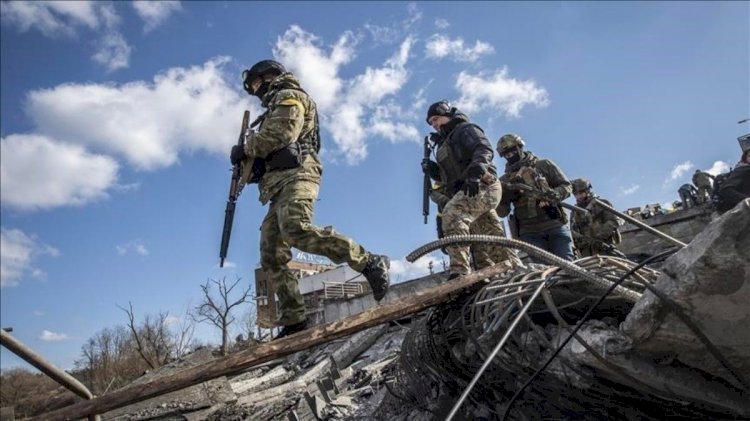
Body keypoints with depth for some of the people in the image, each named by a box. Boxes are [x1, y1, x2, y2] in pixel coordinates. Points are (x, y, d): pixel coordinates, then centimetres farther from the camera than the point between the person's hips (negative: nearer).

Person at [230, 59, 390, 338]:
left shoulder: (289, 96, 10)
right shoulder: (275, 110, 38)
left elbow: (281, 132, -10)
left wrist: (245, 149, 0)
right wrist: (249, 162, 10)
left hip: (295, 175, -9)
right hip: (279, 185, 10)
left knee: (296, 229, -35)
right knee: (272, 257, -3)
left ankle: (370, 264, -33)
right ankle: (294, 322, -7)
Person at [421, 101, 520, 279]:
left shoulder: (466, 129, 7)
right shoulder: (446, 143, 31)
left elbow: (484, 150, -13)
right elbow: (449, 176, 27)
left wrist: (475, 173, -30)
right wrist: (432, 170, 8)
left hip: (482, 186, -10)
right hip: (468, 190, 10)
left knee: (452, 214, -31)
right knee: (491, 239, 6)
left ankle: (459, 271, -42)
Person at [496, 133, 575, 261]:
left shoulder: (544, 165, 11)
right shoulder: (505, 181, 12)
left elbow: (566, 186, 8)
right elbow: (502, 213, 8)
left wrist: (555, 194, -14)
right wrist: (504, 198, -14)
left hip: (555, 225, 0)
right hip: (530, 232, 1)